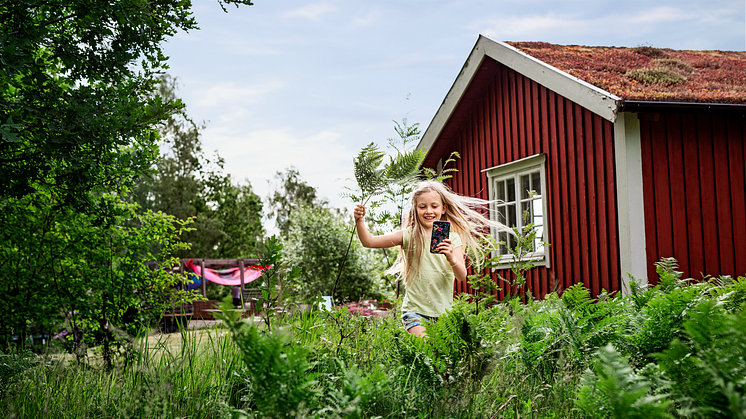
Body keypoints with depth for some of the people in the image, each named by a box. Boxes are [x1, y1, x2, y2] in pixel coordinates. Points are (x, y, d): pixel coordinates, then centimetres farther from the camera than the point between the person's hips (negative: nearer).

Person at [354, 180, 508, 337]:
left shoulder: (452, 238, 2)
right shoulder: (409, 236, -2)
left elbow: (462, 276, -7)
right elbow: (369, 241, -5)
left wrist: (452, 259, -27)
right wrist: (359, 220, -23)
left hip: (444, 312, 3)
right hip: (415, 310, -3)